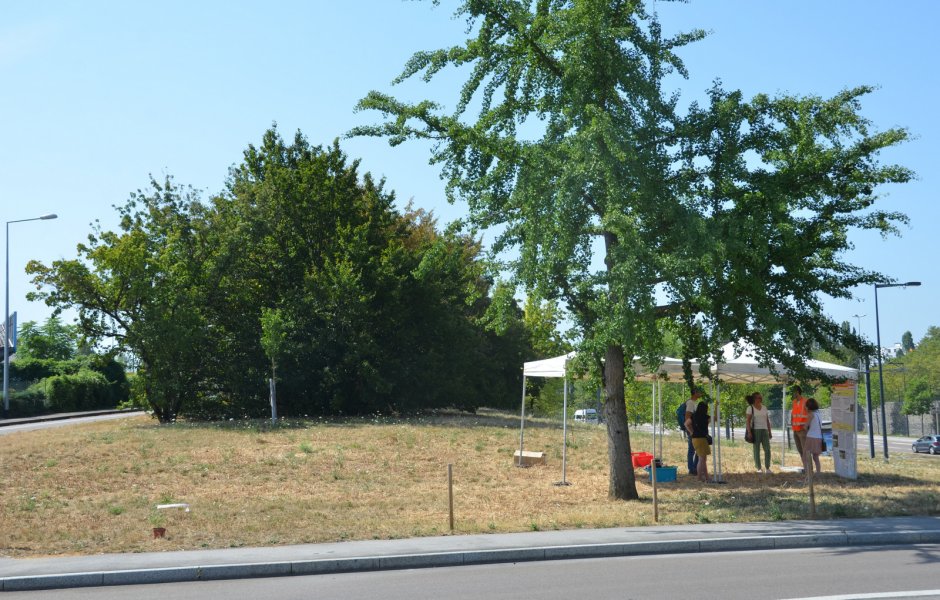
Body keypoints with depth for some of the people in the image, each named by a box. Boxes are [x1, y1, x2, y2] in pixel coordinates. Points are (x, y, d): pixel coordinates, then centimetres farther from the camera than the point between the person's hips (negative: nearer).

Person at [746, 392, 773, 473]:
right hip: (755, 430, -4)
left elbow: (767, 421, 17)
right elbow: (748, 421, -6)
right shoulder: (750, 408, -1)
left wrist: (770, 432, 12)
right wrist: (749, 432, -15)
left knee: (767, 449, -4)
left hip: (764, 430, 4)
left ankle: (767, 468, 3)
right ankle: (758, 468, 4)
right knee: (756, 450, -1)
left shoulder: (764, 408, 14)